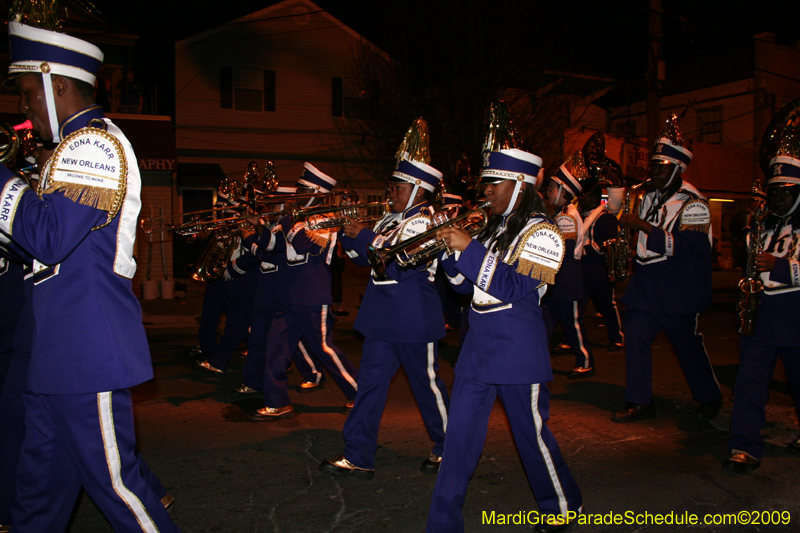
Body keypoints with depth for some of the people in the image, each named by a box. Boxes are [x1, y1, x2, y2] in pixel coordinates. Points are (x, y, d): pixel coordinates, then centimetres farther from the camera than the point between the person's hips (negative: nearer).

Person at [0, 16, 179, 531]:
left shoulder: (95, 143, -15)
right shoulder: (77, 146, 19)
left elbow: (49, 236, -25)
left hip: (88, 350, -10)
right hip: (59, 351, 10)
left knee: (113, 479, 0)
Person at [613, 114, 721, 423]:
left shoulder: (692, 204, -13)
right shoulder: (650, 197, 11)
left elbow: (686, 247, -25)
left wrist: (644, 226, -25)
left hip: (678, 291, -7)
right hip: (645, 285, 7)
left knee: (688, 346, 5)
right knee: (635, 337, 0)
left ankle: (710, 399, 27)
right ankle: (640, 403, 8)